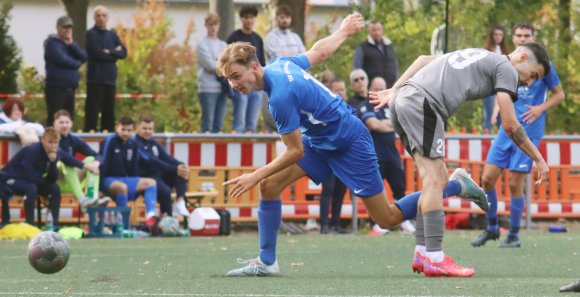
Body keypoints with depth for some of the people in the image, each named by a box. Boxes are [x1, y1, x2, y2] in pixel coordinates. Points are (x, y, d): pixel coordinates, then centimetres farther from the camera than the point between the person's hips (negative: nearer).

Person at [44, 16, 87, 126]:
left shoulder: (70, 43, 19)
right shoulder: (52, 43, -3)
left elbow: (83, 57, 6)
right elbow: (62, 59, -17)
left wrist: (71, 44, -5)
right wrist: (77, 64, 0)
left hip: (70, 88, 8)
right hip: (56, 88, -8)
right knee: (54, 121, -11)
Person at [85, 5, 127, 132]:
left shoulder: (112, 35, 16)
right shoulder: (91, 34, -3)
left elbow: (123, 53, 5)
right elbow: (98, 54, -14)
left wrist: (109, 52, -10)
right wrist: (115, 53, -4)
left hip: (110, 79, 6)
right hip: (96, 79, -6)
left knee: (109, 113, 8)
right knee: (92, 112, -8)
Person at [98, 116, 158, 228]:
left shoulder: (133, 145, 9)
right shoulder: (109, 141, -11)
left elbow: (134, 168, 14)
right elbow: (102, 164, -14)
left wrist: (136, 186, 6)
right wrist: (99, 185, -19)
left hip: (126, 180, 7)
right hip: (109, 180, -7)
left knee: (151, 182, -10)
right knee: (122, 187, -38)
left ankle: (150, 215, -31)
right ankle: (124, 226, -35)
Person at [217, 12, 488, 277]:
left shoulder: (281, 96, -32)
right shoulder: (278, 64, -7)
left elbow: (295, 152, -25)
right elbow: (320, 50, 11)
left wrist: (254, 176, -22)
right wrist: (343, 32, 31)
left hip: (349, 143, -9)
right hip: (319, 139, 9)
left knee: (388, 218, 2)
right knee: (269, 185, -5)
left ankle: (456, 186, 16)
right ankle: (266, 262, 2)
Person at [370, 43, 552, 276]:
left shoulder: (478, 57, 29)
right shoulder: (506, 68, 4)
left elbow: (424, 60, 26)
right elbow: (509, 124, 0)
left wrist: (394, 90, 22)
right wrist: (539, 159, 8)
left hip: (401, 100, 9)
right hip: (422, 103, -9)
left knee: (438, 179, 12)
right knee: (434, 180, -10)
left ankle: (422, 253, 10)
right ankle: (435, 259, -16)